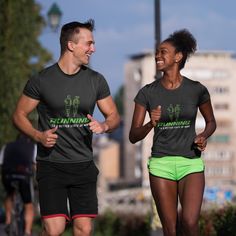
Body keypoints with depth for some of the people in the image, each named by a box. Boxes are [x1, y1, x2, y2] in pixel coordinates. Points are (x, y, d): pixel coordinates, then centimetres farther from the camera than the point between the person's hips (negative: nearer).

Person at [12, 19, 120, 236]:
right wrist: (38, 136, -15)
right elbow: (19, 115, 3)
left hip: (84, 166, 3)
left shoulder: (96, 80, 6)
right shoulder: (41, 80, -4)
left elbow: (114, 116, 13)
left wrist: (104, 126, -10)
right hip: (51, 166, -3)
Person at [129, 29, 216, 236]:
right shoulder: (147, 93, 0)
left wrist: (204, 136, -5)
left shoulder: (197, 90, -1)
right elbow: (133, 136, 0)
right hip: (161, 164, 1)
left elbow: (211, 122, 16)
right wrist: (150, 124, -20)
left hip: (191, 163, -1)